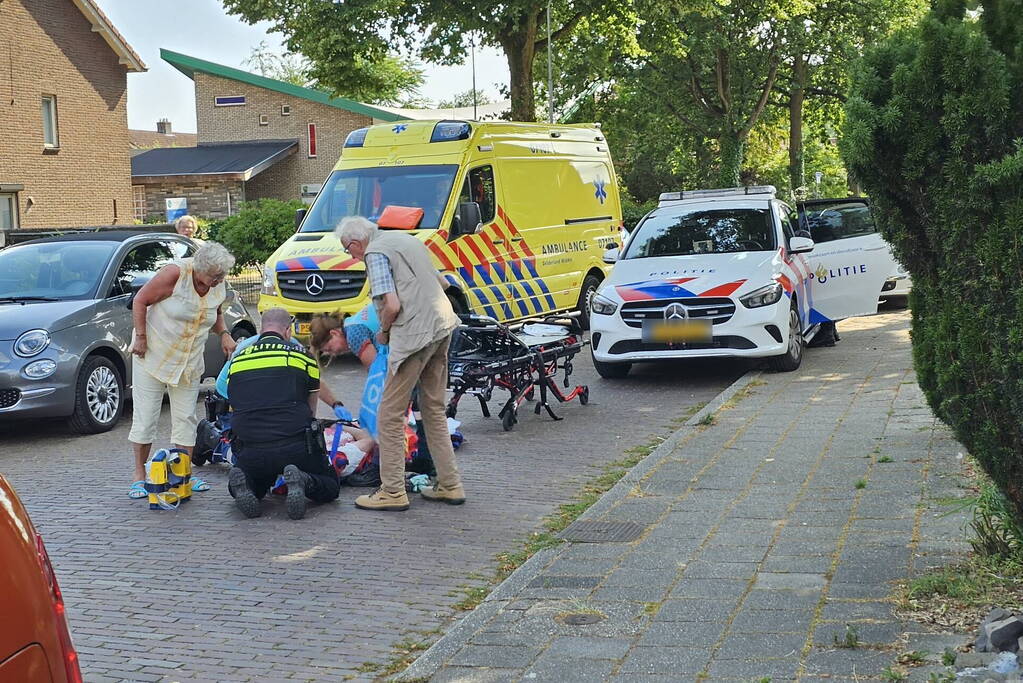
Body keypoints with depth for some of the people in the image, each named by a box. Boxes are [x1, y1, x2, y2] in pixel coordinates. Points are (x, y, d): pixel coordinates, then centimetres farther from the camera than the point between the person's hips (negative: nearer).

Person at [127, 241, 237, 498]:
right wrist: (140, 337, -15)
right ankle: (139, 476, 7)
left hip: (189, 362, 5)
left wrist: (223, 333, -2)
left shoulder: (218, 287, -2)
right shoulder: (175, 273, -20)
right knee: (145, 417, -2)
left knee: (185, 419, 3)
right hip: (153, 354, -5)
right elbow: (140, 301, -12)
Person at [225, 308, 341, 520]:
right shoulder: (302, 356, 9)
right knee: (330, 487, 19)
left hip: (250, 452, 3)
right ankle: (303, 482, -14)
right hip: (295, 446, -3)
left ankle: (242, 484, -5)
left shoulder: (237, 360, 17)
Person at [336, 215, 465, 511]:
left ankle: (392, 491, 2)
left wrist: (383, 332, 1)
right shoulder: (406, 239, 20)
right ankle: (449, 485, 20)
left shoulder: (376, 253, -8)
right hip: (443, 324, 9)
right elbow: (441, 283, 25)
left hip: (415, 333, -9)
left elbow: (392, 306, -18)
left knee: (391, 414, -1)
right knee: (434, 409, 18)